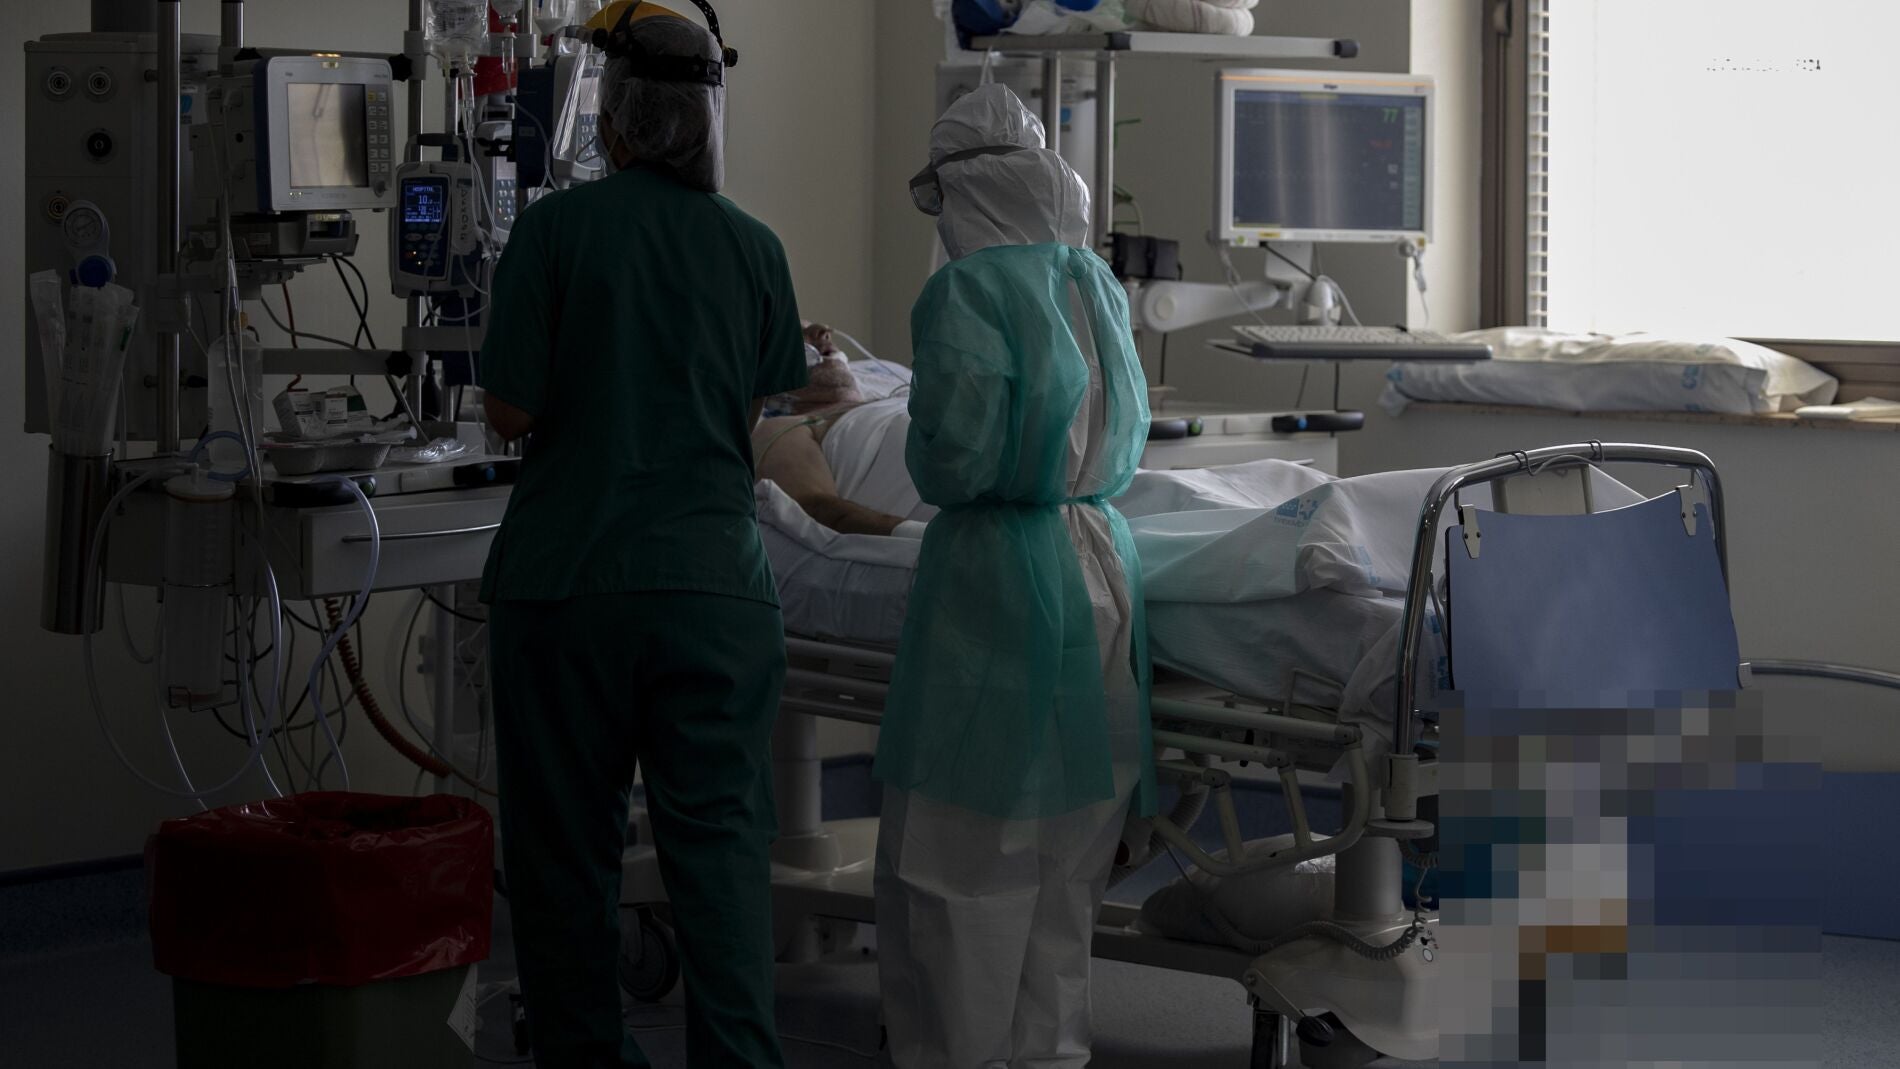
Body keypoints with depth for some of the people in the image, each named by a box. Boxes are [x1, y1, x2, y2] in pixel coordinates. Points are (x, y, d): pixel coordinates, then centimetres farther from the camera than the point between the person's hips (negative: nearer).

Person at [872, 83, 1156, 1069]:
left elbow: (954, 459, -18)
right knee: (1065, 846, 15)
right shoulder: (1094, 283, 8)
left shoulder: (968, 292, -14)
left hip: (1000, 578, -7)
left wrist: (919, 449, 2)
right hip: (1103, 564, 7)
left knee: (964, 843, 3)